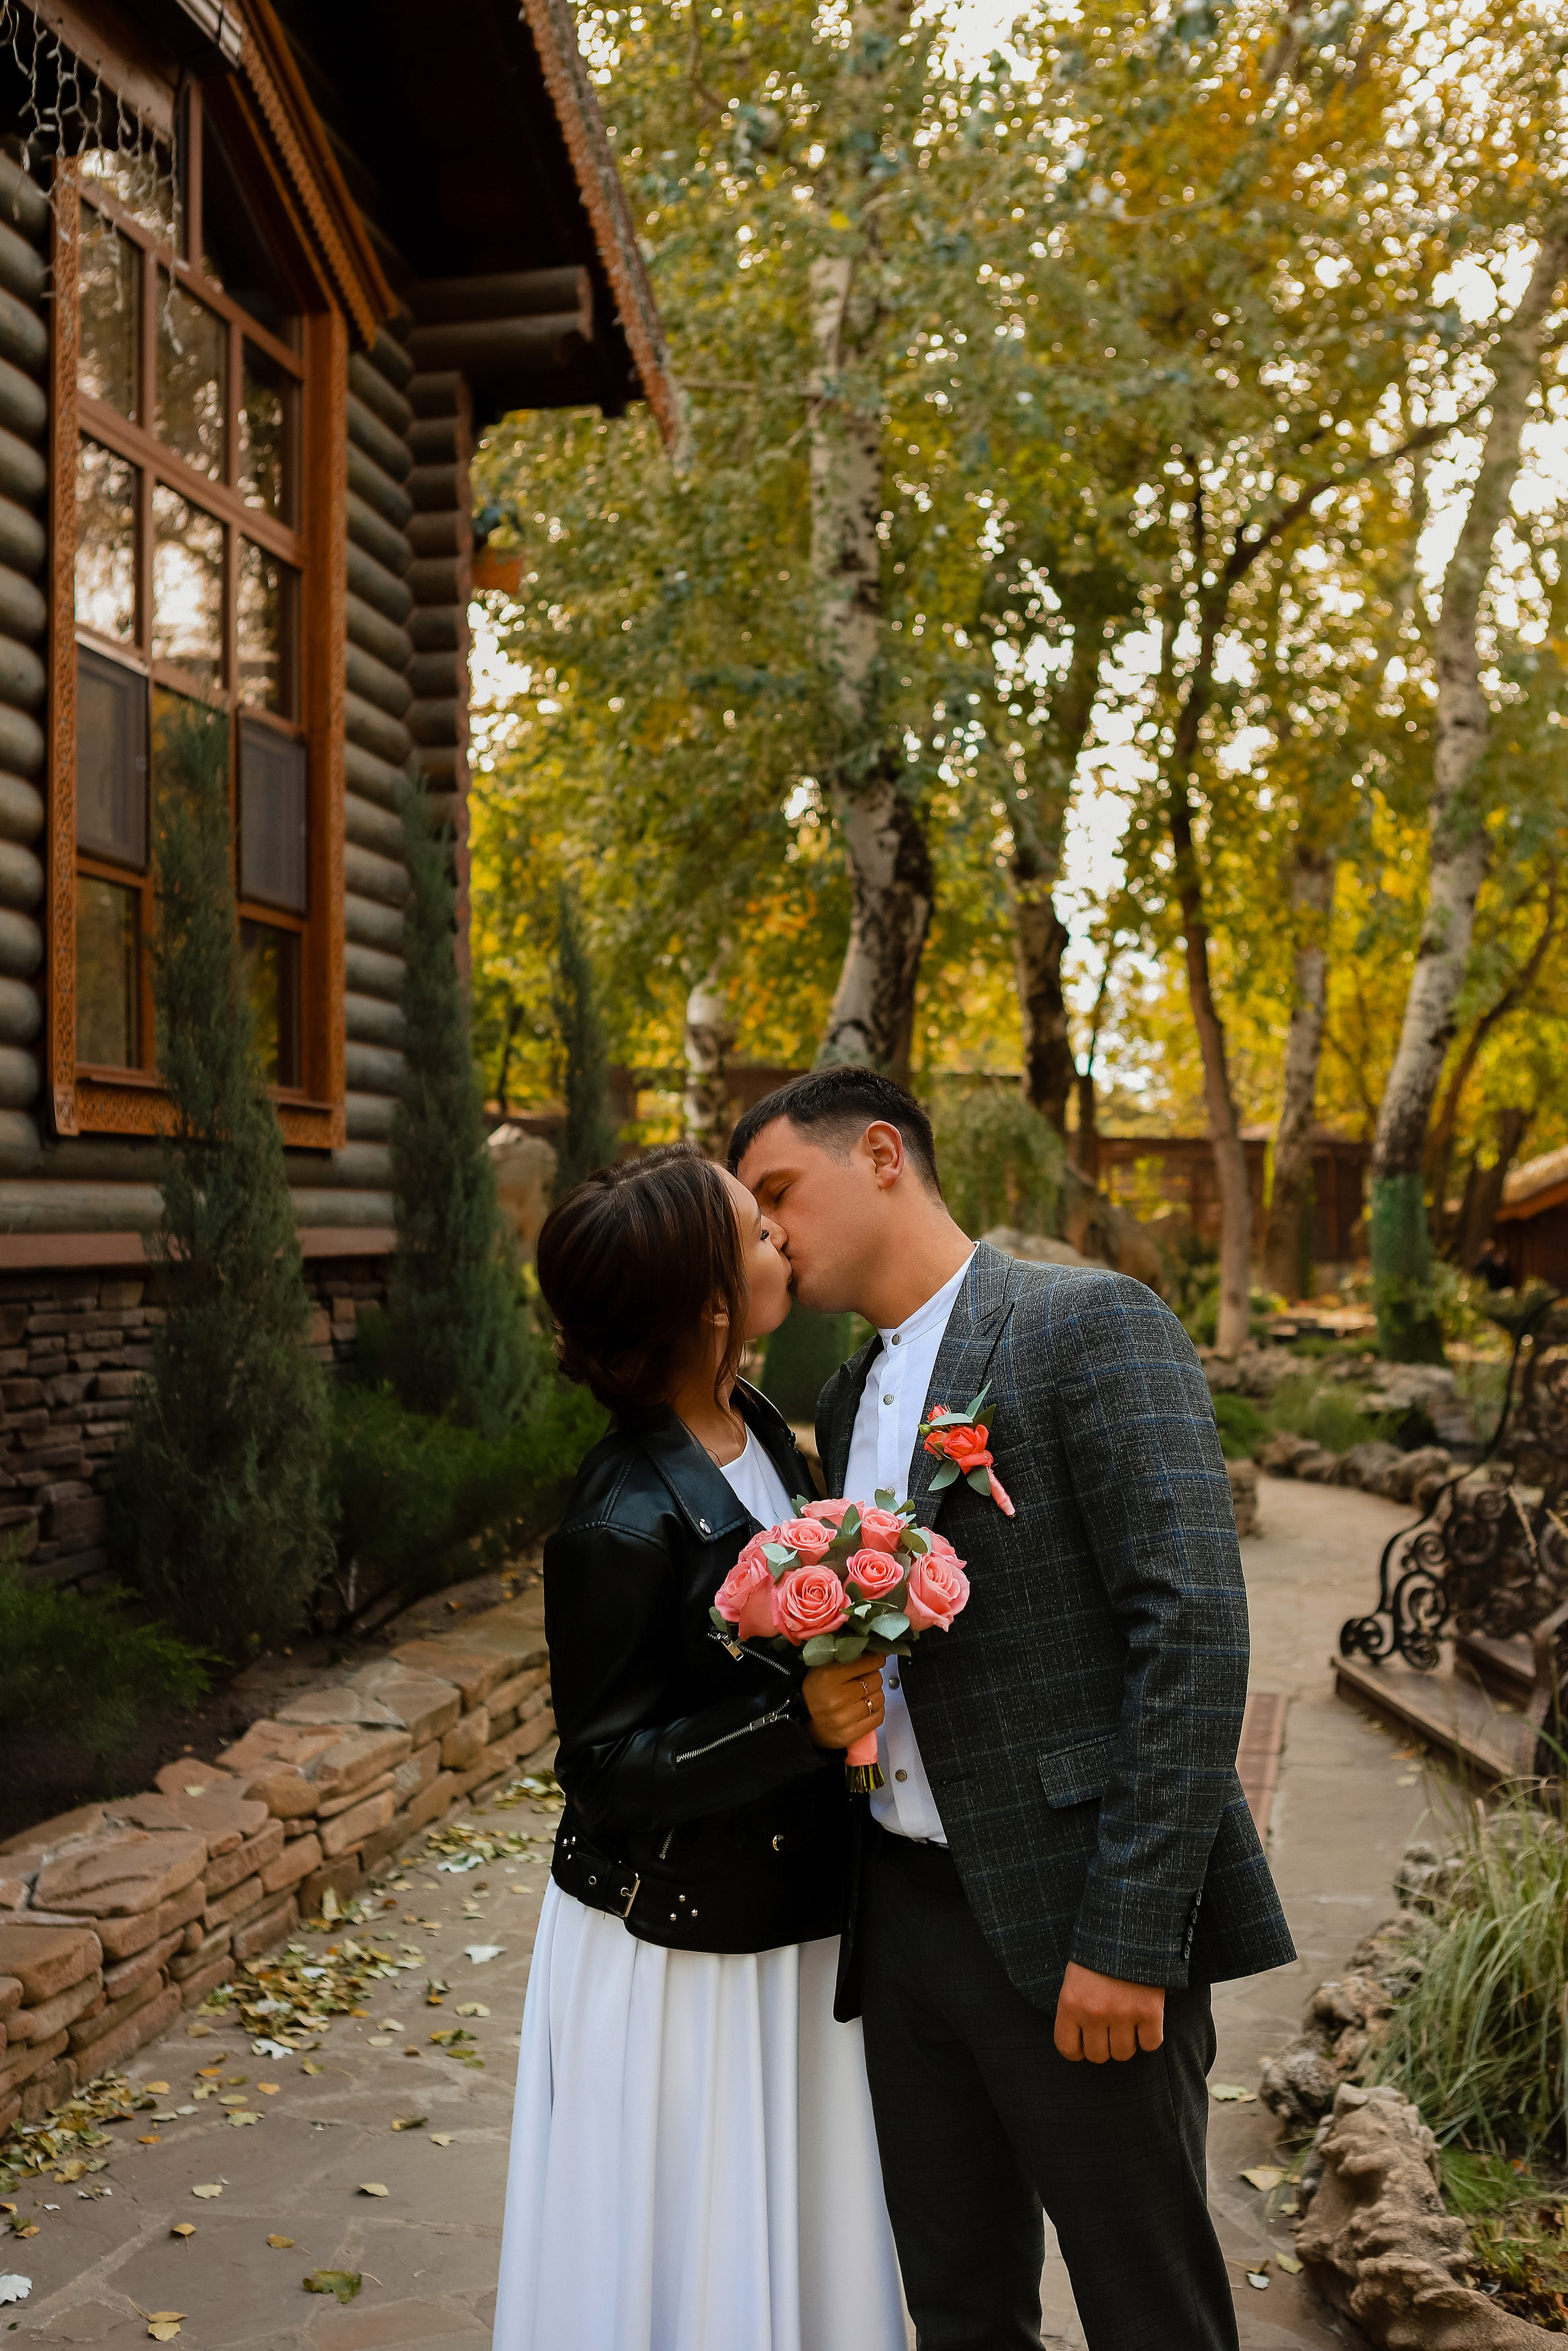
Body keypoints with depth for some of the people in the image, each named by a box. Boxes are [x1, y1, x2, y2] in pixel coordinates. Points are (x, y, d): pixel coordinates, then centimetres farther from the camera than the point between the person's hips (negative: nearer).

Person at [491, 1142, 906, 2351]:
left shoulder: (755, 1426, -1)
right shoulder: (623, 1528, -26)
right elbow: (604, 1771, -20)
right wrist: (797, 1720, -28)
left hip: (786, 1921, 8)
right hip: (673, 1958, -7)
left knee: (799, 2241, 21)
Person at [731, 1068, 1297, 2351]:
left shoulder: (1094, 1322, -10)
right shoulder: (849, 1401, 15)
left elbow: (1194, 1627, -18)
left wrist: (1130, 1935, -21)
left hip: (1072, 1920, -7)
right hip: (904, 1918, 7)